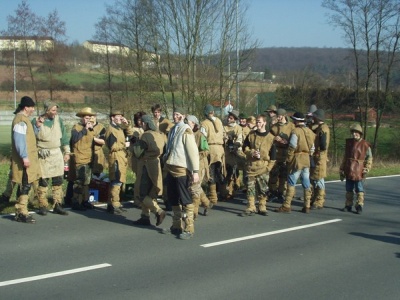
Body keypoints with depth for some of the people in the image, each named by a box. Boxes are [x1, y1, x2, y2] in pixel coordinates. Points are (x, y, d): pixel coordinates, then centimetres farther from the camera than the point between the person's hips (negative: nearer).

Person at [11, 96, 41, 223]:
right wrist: (24, 157, -25)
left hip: (27, 158, 11)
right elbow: (19, 140, -23)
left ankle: (19, 212, 20)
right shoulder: (20, 120, -15)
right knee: (25, 185, -9)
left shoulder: (24, 119, 18)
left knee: (23, 185, 13)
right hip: (25, 160, -11)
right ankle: (22, 213, -6)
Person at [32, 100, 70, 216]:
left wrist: (67, 152, 7)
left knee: (58, 180, 4)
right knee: (43, 181, 0)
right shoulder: (36, 121, -5)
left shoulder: (58, 120, 5)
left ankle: (57, 205, 12)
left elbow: (64, 137, 10)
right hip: (43, 155, -4)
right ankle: (43, 206, 10)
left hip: (57, 153, 4)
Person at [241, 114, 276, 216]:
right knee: (250, 188, -1)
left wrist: (269, 167, -4)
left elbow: (273, 155, 3)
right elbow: (245, 148, 10)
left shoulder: (270, 137, 0)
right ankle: (251, 208, 3)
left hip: (263, 167, -1)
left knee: (263, 189, 2)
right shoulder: (251, 135, 6)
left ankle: (262, 208, 13)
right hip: (251, 166, 1)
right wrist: (252, 153, -10)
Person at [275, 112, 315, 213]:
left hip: (297, 160, -6)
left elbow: (292, 147, -14)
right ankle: (307, 206, 12)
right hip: (306, 160, 6)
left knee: (291, 183, -2)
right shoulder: (310, 132, 8)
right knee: (306, 184, 9)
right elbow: (312, 148, 12)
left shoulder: (295, 131, -13)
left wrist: (288, 159, -5)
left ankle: (286, 206, 0)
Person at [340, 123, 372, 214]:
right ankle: (348, 205, 18)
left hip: (359, 171, -5)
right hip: (348, 171, 5)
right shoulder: (348, 142, 10)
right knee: (349, 189, 11)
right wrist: (342, 169, 14)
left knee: (359, 189, 0)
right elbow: (345, 157, 16)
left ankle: (359, 206, 5)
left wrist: (366, 170, -10)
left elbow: (369, 158, -2)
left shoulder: (365, 145, -4)